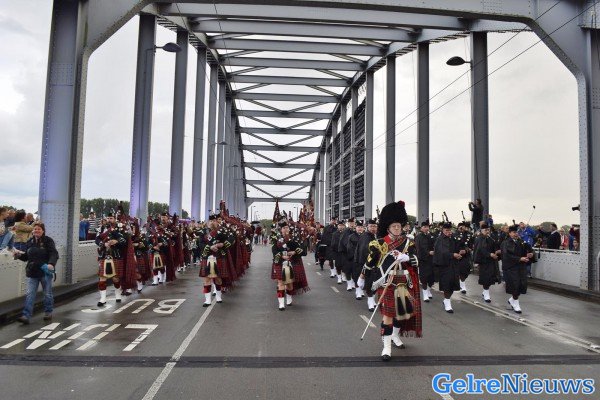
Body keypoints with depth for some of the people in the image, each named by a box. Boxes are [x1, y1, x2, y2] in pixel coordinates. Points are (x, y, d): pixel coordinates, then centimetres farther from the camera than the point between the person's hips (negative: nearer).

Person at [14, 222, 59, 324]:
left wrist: (51, 264, -35)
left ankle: (48, 313, 25)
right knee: (29, 294, -1)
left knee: (47, 294, 10)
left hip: (45, 272, -4)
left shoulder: (48, 241, -7)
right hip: (32, 272, 4)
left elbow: (54, 254, -18)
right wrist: (19, 254, -4)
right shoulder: (30, 242, 9)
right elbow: (26, 256, 17)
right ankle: (26, 316, -1)